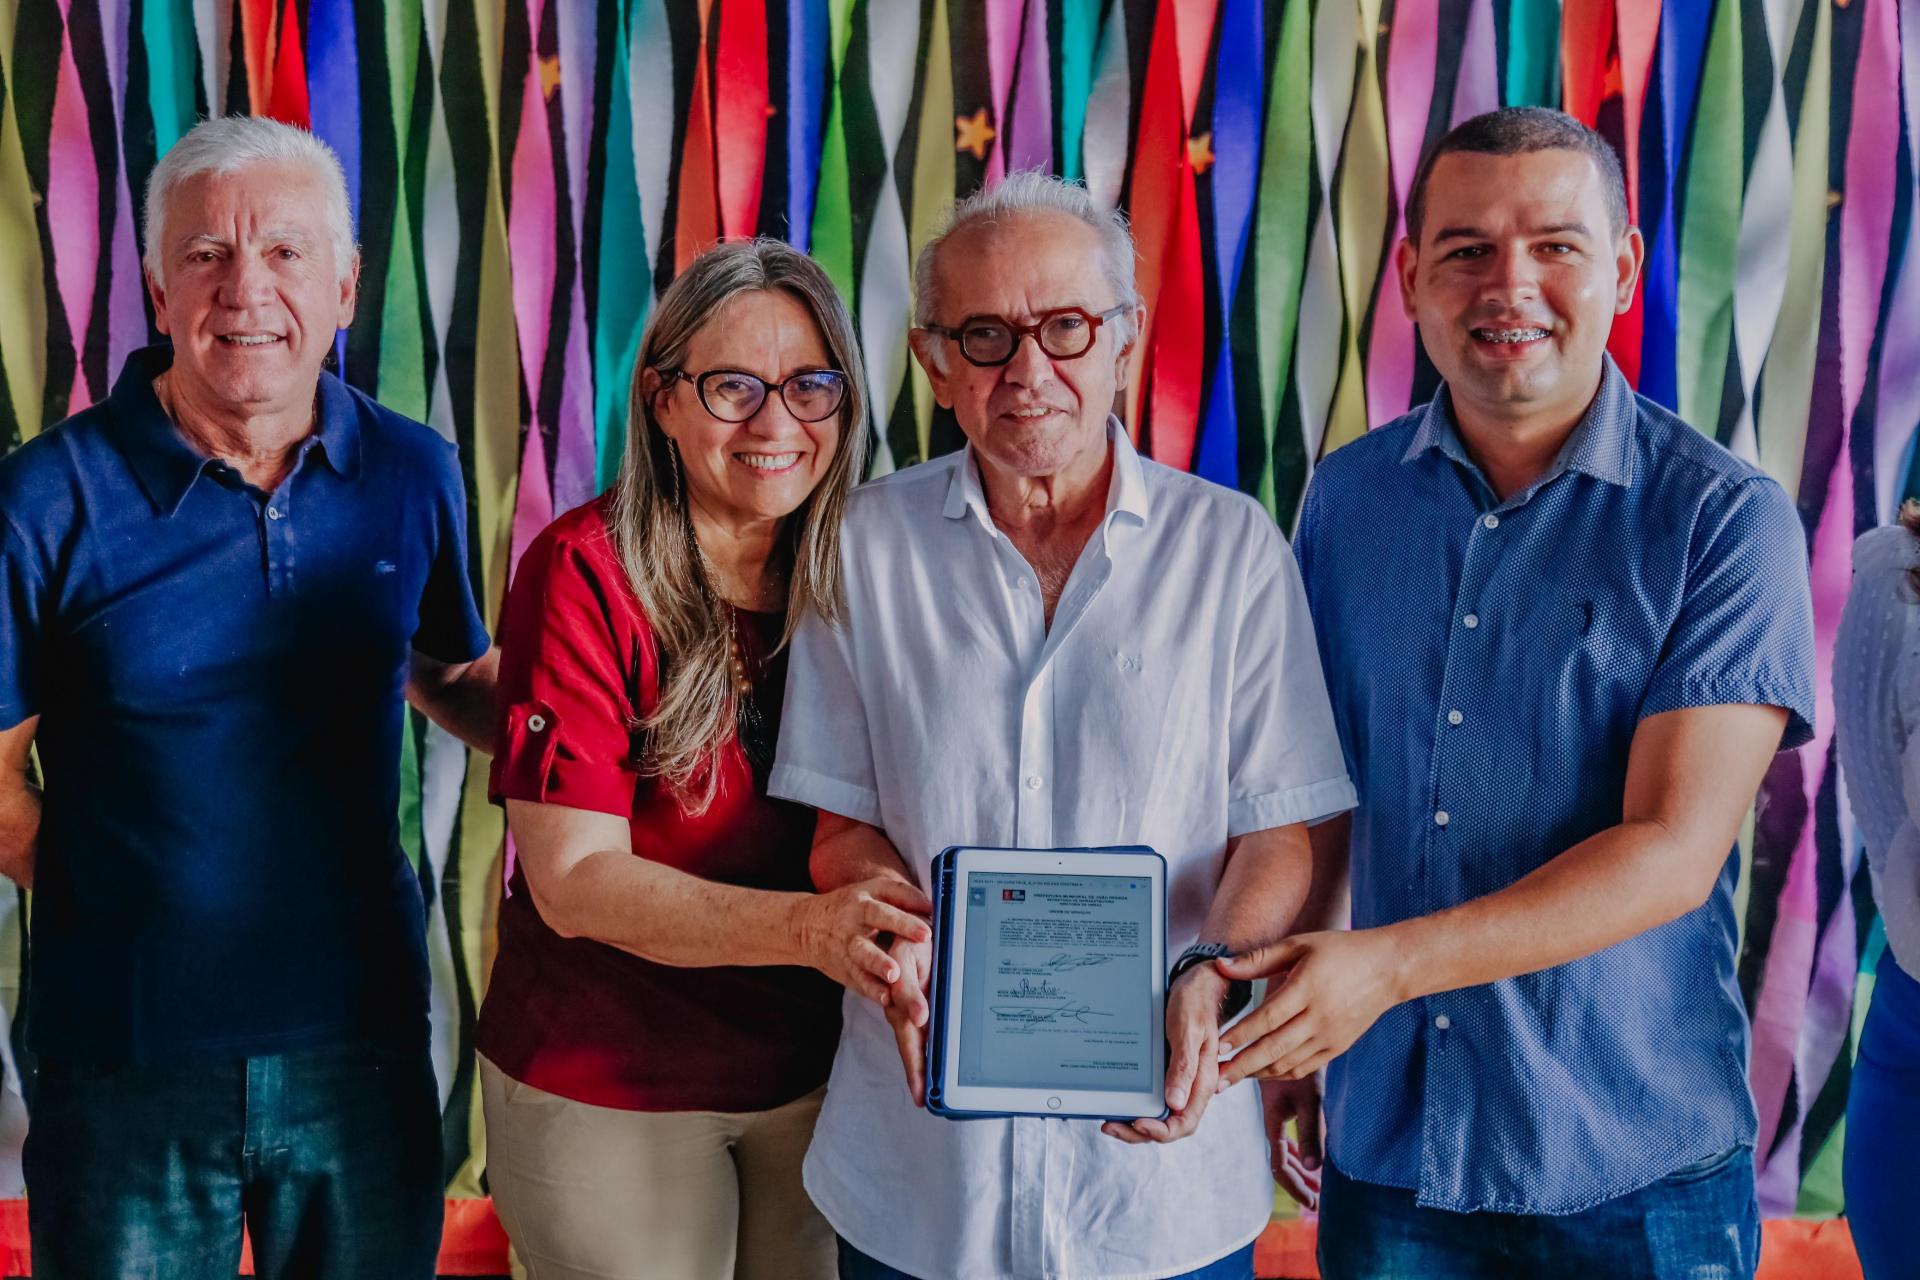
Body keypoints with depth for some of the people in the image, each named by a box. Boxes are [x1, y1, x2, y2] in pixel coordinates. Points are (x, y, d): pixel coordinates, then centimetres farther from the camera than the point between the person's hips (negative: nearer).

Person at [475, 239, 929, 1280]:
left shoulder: (856, 579, -2)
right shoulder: (585, 570, -15)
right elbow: (574, 880, -20)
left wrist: (897, 932, -18)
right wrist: (808, 928, -33)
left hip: (813, 1071, 4)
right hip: (607, 1095, -4)